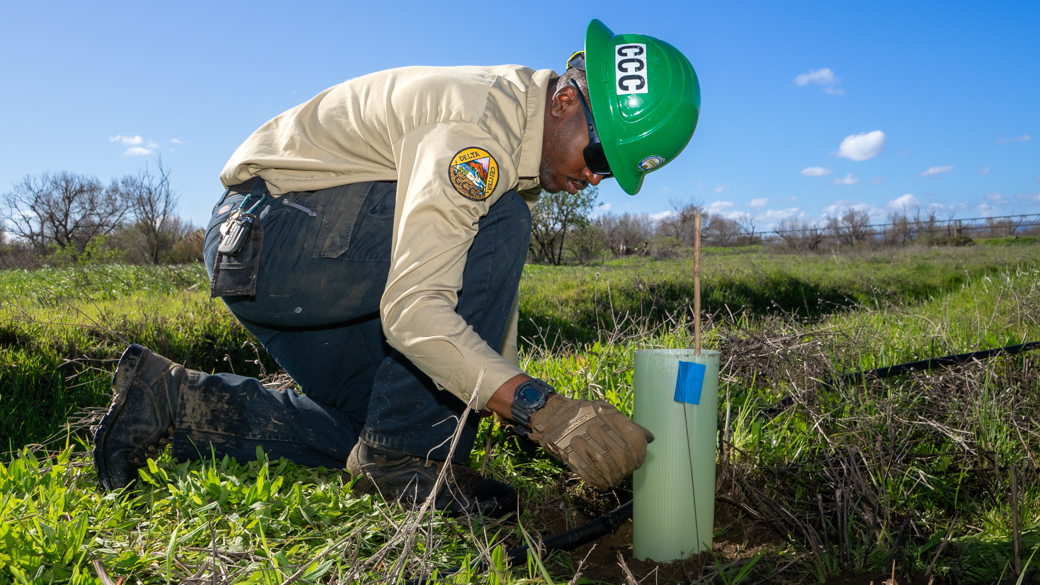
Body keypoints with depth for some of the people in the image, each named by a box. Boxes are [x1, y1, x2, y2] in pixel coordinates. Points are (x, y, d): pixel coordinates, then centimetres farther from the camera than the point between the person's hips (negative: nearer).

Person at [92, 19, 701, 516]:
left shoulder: (527, 143, 6)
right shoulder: (477, 130, -26)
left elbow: (494, 288, 11)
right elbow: (411, 311, -36)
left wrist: (511, 397, 7)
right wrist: (542, 407, -40)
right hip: (259, 235, -9)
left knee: (375, 420, 9)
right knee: (495, 227, -24)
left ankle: (174, 402, 12)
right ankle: (409, 455, -16)